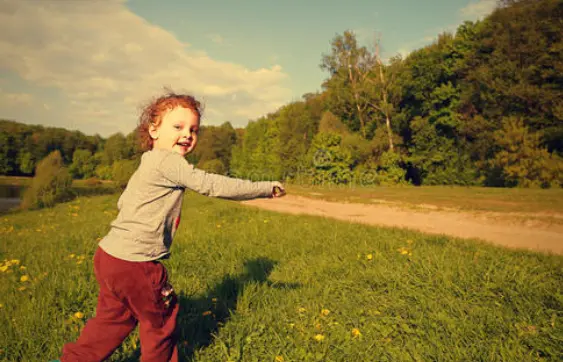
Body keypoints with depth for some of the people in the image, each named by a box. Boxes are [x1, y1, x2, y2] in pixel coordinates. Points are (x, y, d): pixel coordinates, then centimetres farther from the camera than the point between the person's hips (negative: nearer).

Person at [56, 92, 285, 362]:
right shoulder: (168, 161, -18)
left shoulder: (148, 163, 13)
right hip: (133, 263, -9)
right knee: (160, 319, 13)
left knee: (115, 318, 25)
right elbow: (212, 185, -23)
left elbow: (122, 202, 19)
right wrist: (266, 188, -16)